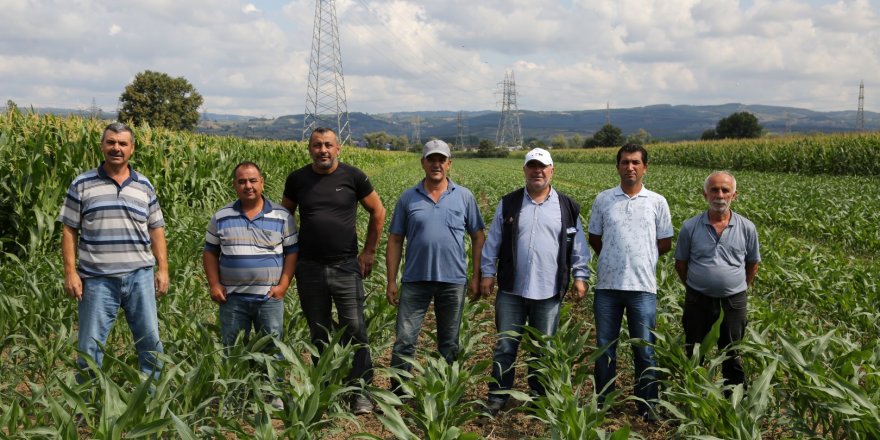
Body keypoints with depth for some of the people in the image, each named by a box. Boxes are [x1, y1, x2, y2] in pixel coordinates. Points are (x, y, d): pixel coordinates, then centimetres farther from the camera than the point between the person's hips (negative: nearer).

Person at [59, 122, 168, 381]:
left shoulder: (144, 186, 9)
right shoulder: (82, 184, 1)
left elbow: (156, 230, 12)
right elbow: (69, 231, 1)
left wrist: (163, 269, 5)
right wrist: (70, 272, -6)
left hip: (139, 276, 2)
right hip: (96, 278, -2)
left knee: (150, 342, 8)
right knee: (90, 347, 4)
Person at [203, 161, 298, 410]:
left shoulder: (281, 216, 1)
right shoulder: (221, 218, 5)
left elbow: (292, 252, 3)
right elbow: (210, 252, 10)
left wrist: (283, 284, -6)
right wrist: (214, 284, -1)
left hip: (269, 297, -1)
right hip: (232, 297, 1)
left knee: (271, 348, 5)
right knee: (232, 349, 8)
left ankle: (274, 394, 17)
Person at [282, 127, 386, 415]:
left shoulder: (353, 177, -3)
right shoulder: (297, 179, 2)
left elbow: (378, 212, 7)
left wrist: (369, 251, 5)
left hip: (346, 266, -2)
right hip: (310, 268, 2)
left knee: (354, 330, -5)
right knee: (319, 333, 11)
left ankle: (360, 391, 3)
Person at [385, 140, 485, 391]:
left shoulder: (464, 197, 3)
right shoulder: (408, 198, 4)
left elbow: (478, 238, 7)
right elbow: (395, 241, 6)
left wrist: (476, 277, 1)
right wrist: (391, 281, 1)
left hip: (453, 281, 0)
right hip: (415, 280, 0)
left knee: (449, 344, 11)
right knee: (404, 341, -1)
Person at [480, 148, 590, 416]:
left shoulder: (567, 207, 5)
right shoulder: (508, 204, 5)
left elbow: (578, 246, 8)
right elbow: (493, 243, 7)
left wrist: (580, 276, 1)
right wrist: (487, 273, 2)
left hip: (549, 292, 0)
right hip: (512, 289, 0)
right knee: (505, 346, 5)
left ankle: (541, 397, 24)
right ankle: (497, 398, 14)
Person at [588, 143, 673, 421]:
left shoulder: (657, 202, 3)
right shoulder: (603, 199, 5)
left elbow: (665, 243, 9)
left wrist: (640, 259, 8)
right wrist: (614, 259, 10)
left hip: (642, 287, -1)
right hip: (608, 285, 1)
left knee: (644, 350, 4)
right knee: (605, 348, 10)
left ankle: (648, 406, 16)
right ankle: (602, 403, 23)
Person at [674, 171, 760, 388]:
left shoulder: (747, 228, -3)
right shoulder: (690, 227, -5)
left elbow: (753, 263, 11)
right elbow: (681, 263, 6)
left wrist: (739, 288, 8)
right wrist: (694, 288, 6)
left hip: (733, 302, 0)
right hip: (698, 301, 0)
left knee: (732, 356, 13)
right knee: (694, 354, 12)